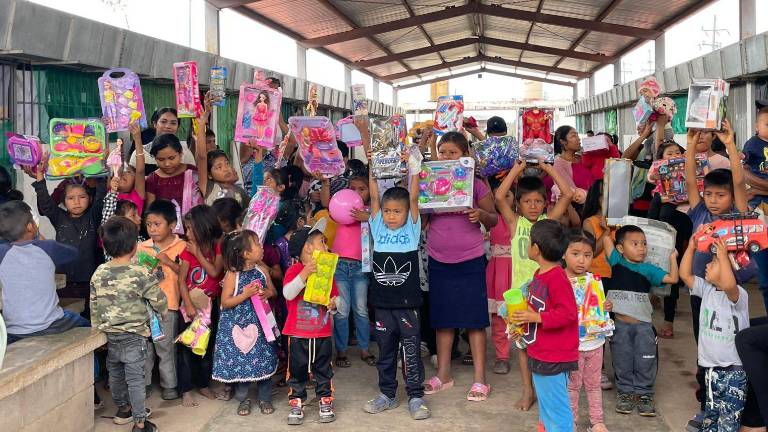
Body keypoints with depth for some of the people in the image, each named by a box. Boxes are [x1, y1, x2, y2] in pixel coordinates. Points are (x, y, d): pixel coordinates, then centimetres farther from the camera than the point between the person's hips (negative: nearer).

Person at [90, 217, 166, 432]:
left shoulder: (99, 273, -3)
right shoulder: (141, 274, -18)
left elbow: (94, 307, 5)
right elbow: (159, 301, -11)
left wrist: (98, 330, 17)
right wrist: (163, 311, 11)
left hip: (109, 334, 5)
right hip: (134, 336, -5)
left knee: (115, 373, 21)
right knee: (135, 378, 2)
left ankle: (122, 408, 39)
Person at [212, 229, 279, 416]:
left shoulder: (262, 270, -2)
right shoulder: (233, 275, -14)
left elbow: (273, 291, 10)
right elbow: (225, 303, -13)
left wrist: (267, 293, -13)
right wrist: (245, 295, -25)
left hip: (260, 323, 3)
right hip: (238, 326, -3)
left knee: (264, 359, 6)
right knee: (240, 360, 5)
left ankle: (265, 398, 21)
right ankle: (243, 399, 23)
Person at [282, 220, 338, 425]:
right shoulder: (294, 270, -9)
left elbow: (335, 296, 11)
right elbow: (288, 293, -25)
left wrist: (333, 303, -13)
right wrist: (305, 273, -33)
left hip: (323, 333, 3)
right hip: (298, 333, -3)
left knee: (323, 370, 12)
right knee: (297, 370, 8)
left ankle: (325, 402, 24)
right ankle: (296, 404, 20)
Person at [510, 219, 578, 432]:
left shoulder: (557, 278, -21)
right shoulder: (539, 274, 9)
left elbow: (568, 313, -24)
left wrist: (537, 318, -24)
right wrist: (524, 325, 10)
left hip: (553, 358, -10)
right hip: (539, 354, 10)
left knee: (556, 408, 0)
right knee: (545, 406, 21)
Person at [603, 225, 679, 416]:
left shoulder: (649, 269, 5)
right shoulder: (617, 262, 1)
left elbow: (673, 278, 1)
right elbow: (606, 239, -8)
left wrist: (673, 257, 1)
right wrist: (616, 232, 8)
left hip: (643, 324, 1)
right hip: (620, 324, -1)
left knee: (645, 362, 5)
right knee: (623, 361, 10)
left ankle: (644, 393, 19)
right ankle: (625, 392, 24)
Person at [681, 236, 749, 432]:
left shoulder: (738, 295, -17)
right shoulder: (707, 290, 5)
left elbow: (728, 285, -40)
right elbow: (685, 275, 3)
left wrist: (723, 255, -36)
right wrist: (691, 247, -3)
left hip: (734, 369, -7)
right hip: (711, 366, 7)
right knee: (710, 414, 18)